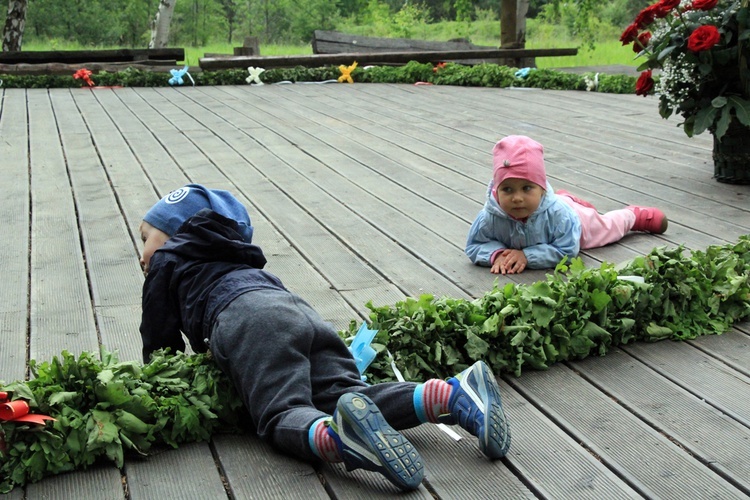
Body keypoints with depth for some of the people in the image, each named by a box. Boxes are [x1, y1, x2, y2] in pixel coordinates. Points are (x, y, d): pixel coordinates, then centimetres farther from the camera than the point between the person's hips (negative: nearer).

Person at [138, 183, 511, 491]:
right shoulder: (237, 258, 45)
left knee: (282, 415, -21)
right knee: (344, 394, -11)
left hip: (249, 321, -6)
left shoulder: (166, 262, 26)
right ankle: (452, 393, -32)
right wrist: (212, 351, 51)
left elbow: (159, 342, 23)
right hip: (300, 311, 6)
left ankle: (338, 437, -55)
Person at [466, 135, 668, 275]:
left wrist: (528, 255, -50)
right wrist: (497, 254, -48)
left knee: (608, 226, 29)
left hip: (578, 220, -2)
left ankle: (634, 215, 54)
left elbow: (567, 250, -44)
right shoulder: (490, 215, -41)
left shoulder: (557, 213, -48)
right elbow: (474, 245, -29)